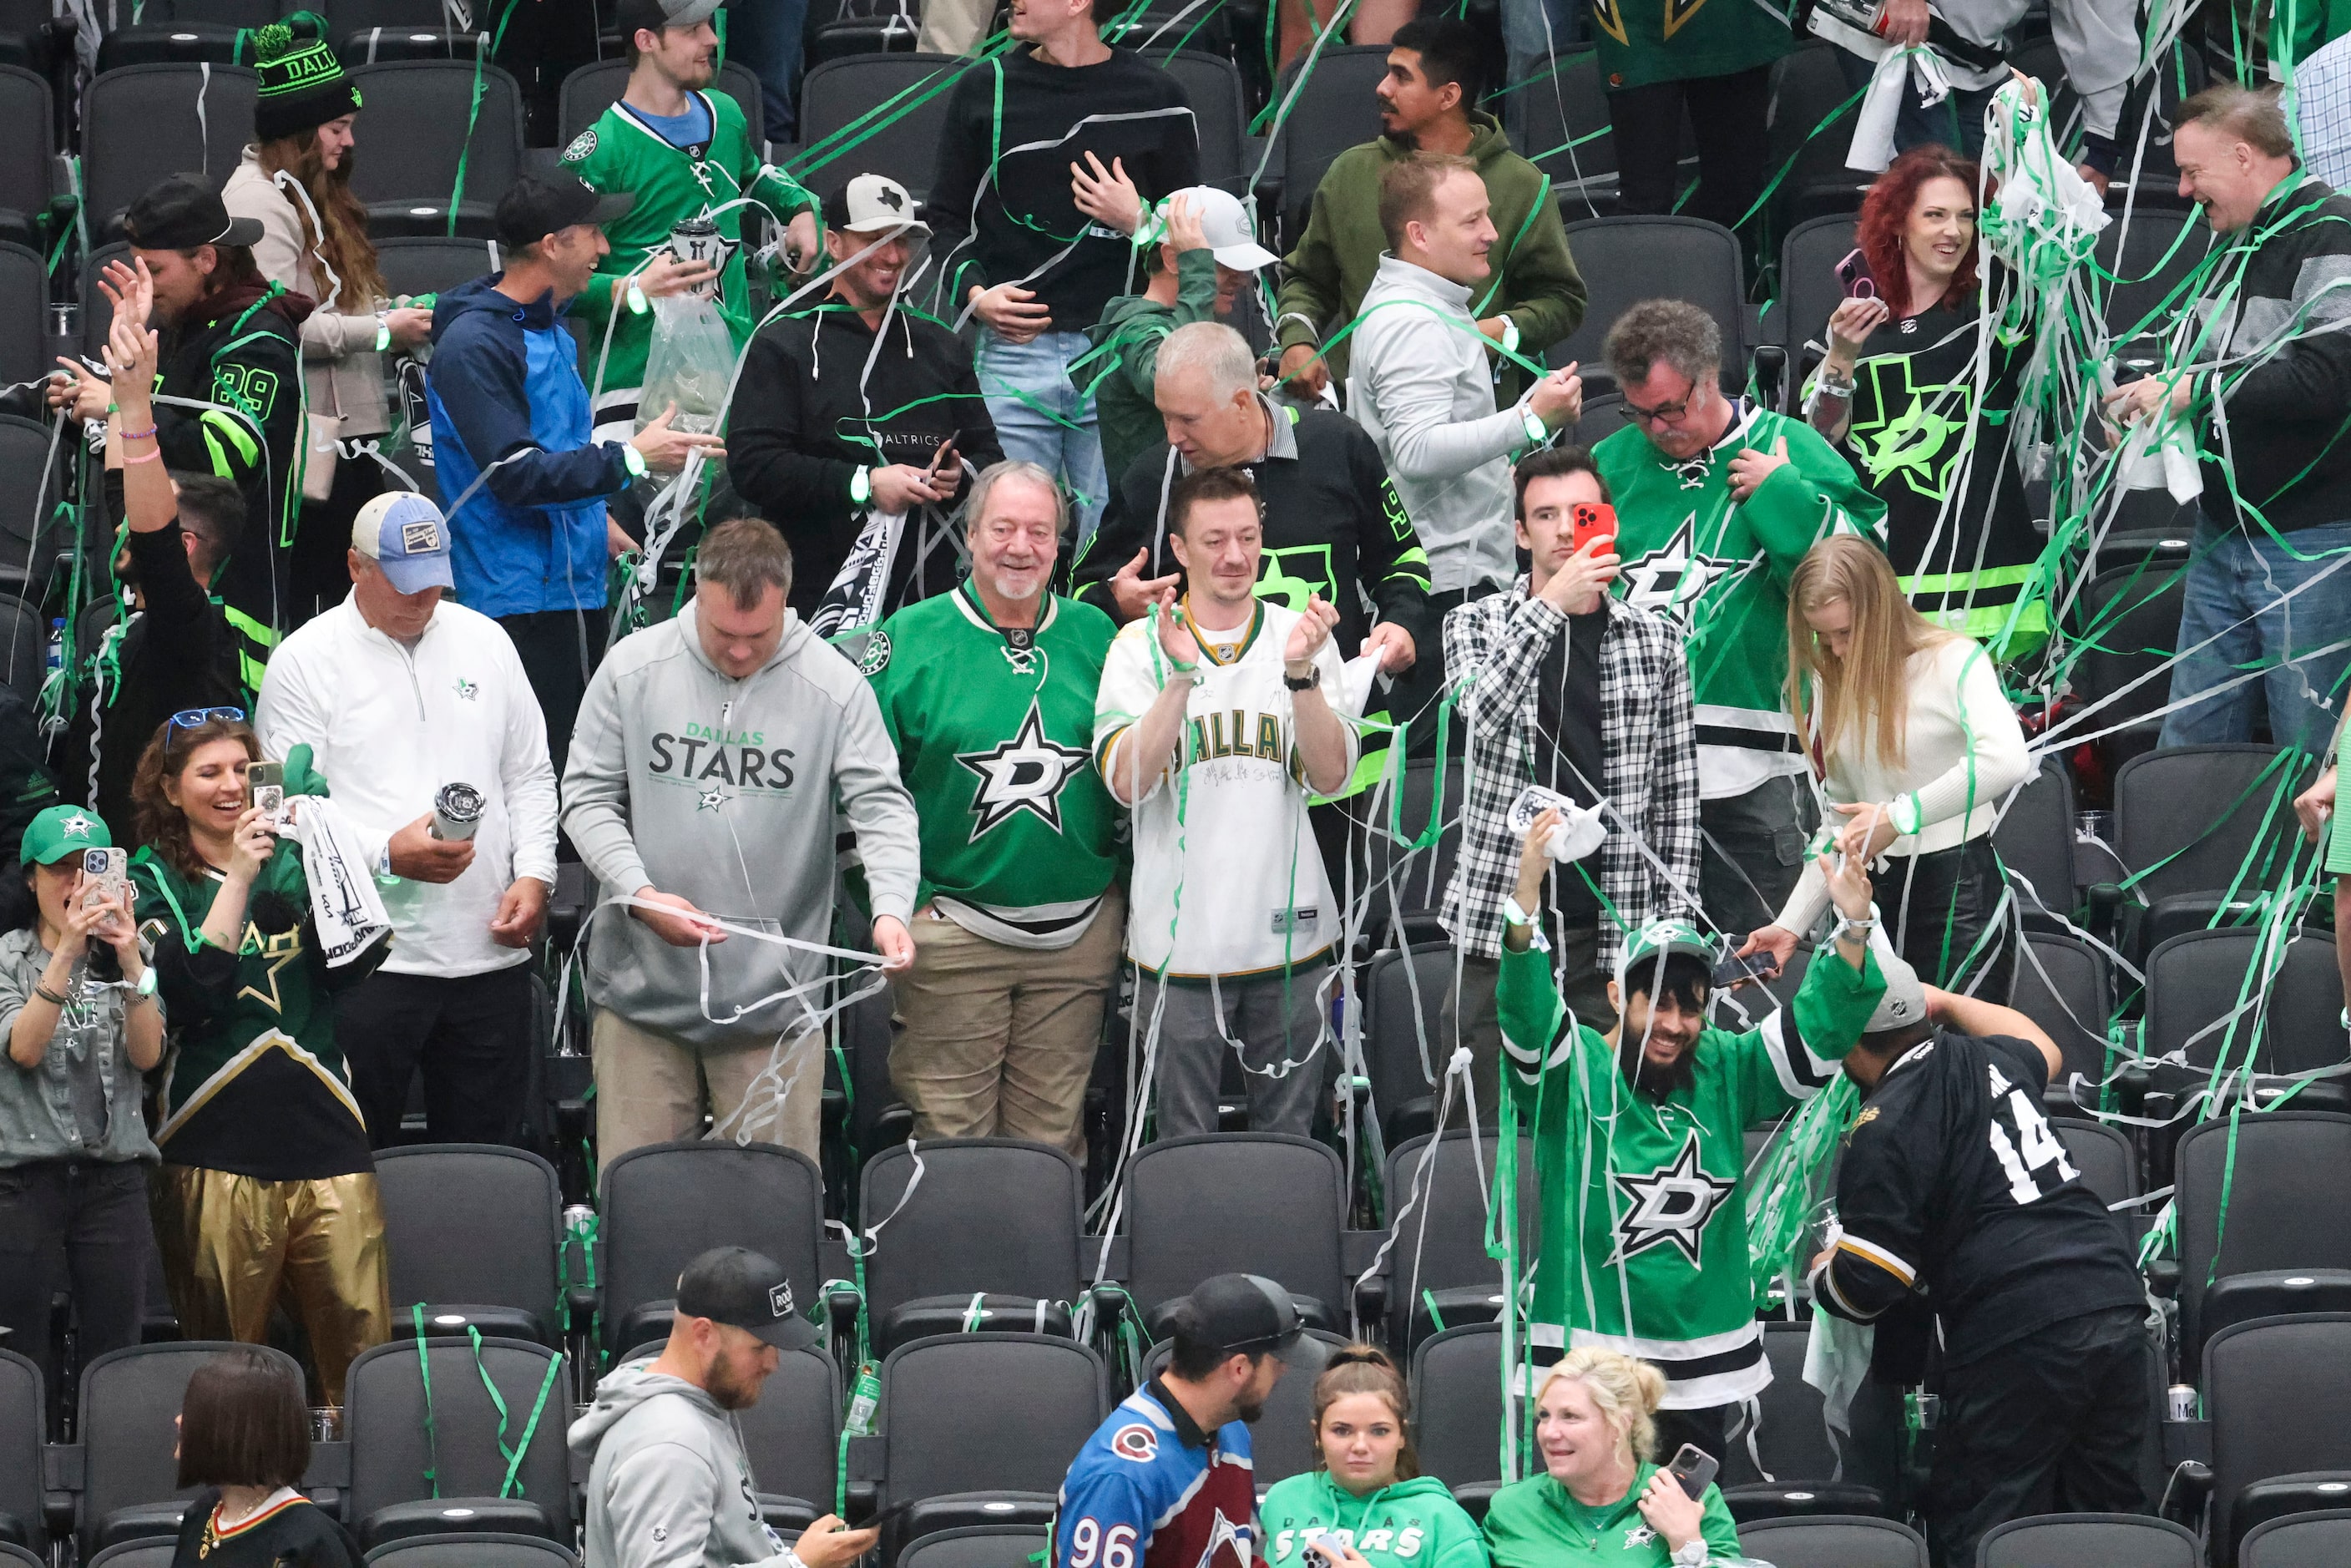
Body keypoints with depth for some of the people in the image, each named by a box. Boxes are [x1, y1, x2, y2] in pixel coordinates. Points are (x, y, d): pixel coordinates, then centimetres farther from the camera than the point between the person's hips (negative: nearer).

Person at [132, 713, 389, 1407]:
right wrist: (239, 876, -13)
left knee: (361, 1346, -5)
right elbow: (190, 989, -10)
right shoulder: (153, 882, 7)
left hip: (322, 1136, 3)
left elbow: (354, 961, 3)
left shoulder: (292, 861, 17)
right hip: (217, 1152, -3)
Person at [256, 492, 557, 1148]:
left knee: (483, 1160, 8)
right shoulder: (306, 662, -1)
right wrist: (387, 854, -20)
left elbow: (531, 775, 18)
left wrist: (534, 875, 3)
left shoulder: (484, 642, 13)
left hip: (489, 952, 4)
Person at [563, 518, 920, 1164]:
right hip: (643, 990, 1)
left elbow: (882, 808, -5)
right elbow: (587, 798, 3)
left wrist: (891, 909, -24)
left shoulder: (835, 687, -3)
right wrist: (640, 893, -13)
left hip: (777, 1004, -1)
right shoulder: (631, 669, 0)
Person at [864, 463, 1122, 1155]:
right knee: (951, 1135, -2)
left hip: (1080, 934, 3)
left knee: (1051, 1136, 8)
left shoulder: (1094, 634, 8)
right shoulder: (911, 637, -1)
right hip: (951, 932, -3)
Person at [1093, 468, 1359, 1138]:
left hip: (1288, 933, 2)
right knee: (1185, 1145, 4)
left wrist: (1301, 673, -21)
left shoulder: (1302, 637, 5)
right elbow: (1127, 783, -12)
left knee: (1289, 1138, 9)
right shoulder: (1141, 646, 0)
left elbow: (1330, 776, -6)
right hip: (1180, 937, -2)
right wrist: (1181, 677, -24)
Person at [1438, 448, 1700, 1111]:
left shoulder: (1654, 641, 7)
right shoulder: (1477, 626, 5)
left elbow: (1678, 794, 9)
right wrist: (1549, 606, -23)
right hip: (1499, 928, -1)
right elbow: (1483, 714, -17)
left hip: (1615, 933, 1)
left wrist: (1672, 926, 3)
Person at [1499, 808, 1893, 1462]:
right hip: (1589, 1356, -5)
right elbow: (1525, 1013, -22)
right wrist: (1526, 898, -38)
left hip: (1703, 1364, 5)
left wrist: (1853, 931, -14)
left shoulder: (1724, 1072, 8)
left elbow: (1815, 1036, 2)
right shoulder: (1571, 1070, -5)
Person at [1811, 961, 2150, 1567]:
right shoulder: (1985, 1058, 16)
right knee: (2109, 1518, 13)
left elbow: (1864, 1288, -6)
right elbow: (2043, 1052, 45)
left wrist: (1821, 1274, 16)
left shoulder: (1886, 1128, -6)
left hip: (2022, 1340, -8)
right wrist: (1946, 1002, 52)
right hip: (2117, 1304, 8)